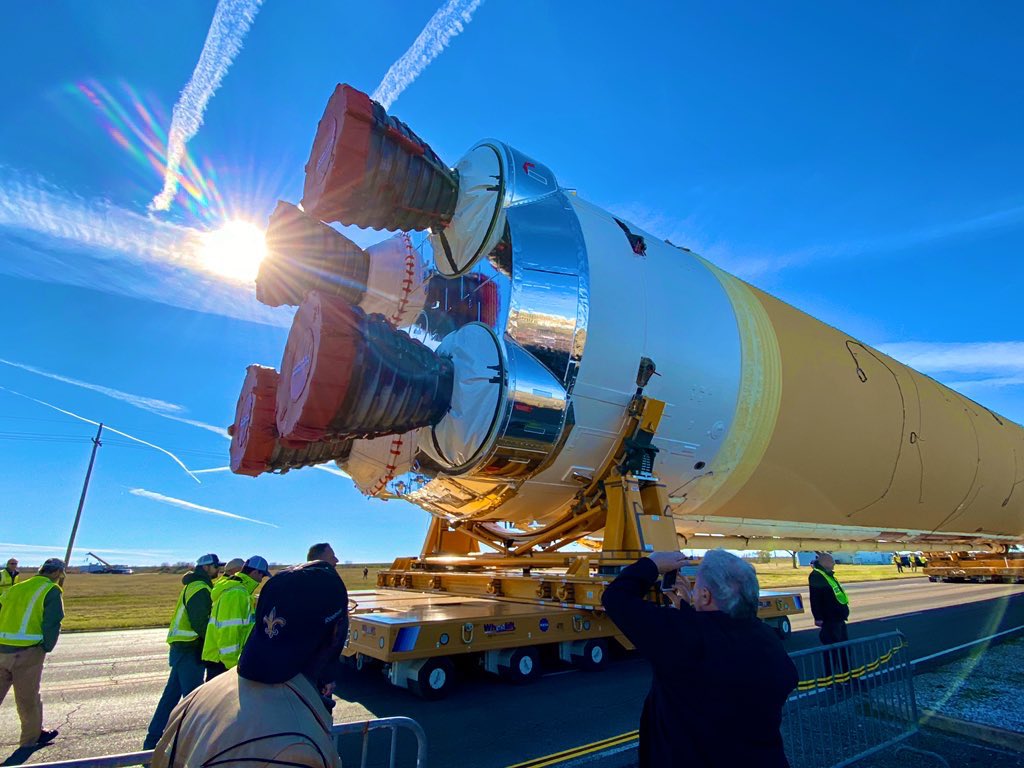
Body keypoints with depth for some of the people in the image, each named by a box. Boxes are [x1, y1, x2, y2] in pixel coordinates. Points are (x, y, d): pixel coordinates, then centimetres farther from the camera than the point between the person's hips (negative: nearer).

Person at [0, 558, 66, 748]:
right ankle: (32, 737, 26)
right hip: (27, 652, -5)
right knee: (28, 697, 10)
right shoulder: (51, 590, -5)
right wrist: (46, 648, 2)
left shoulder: (15, 588, 16)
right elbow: (52, 623, -12)